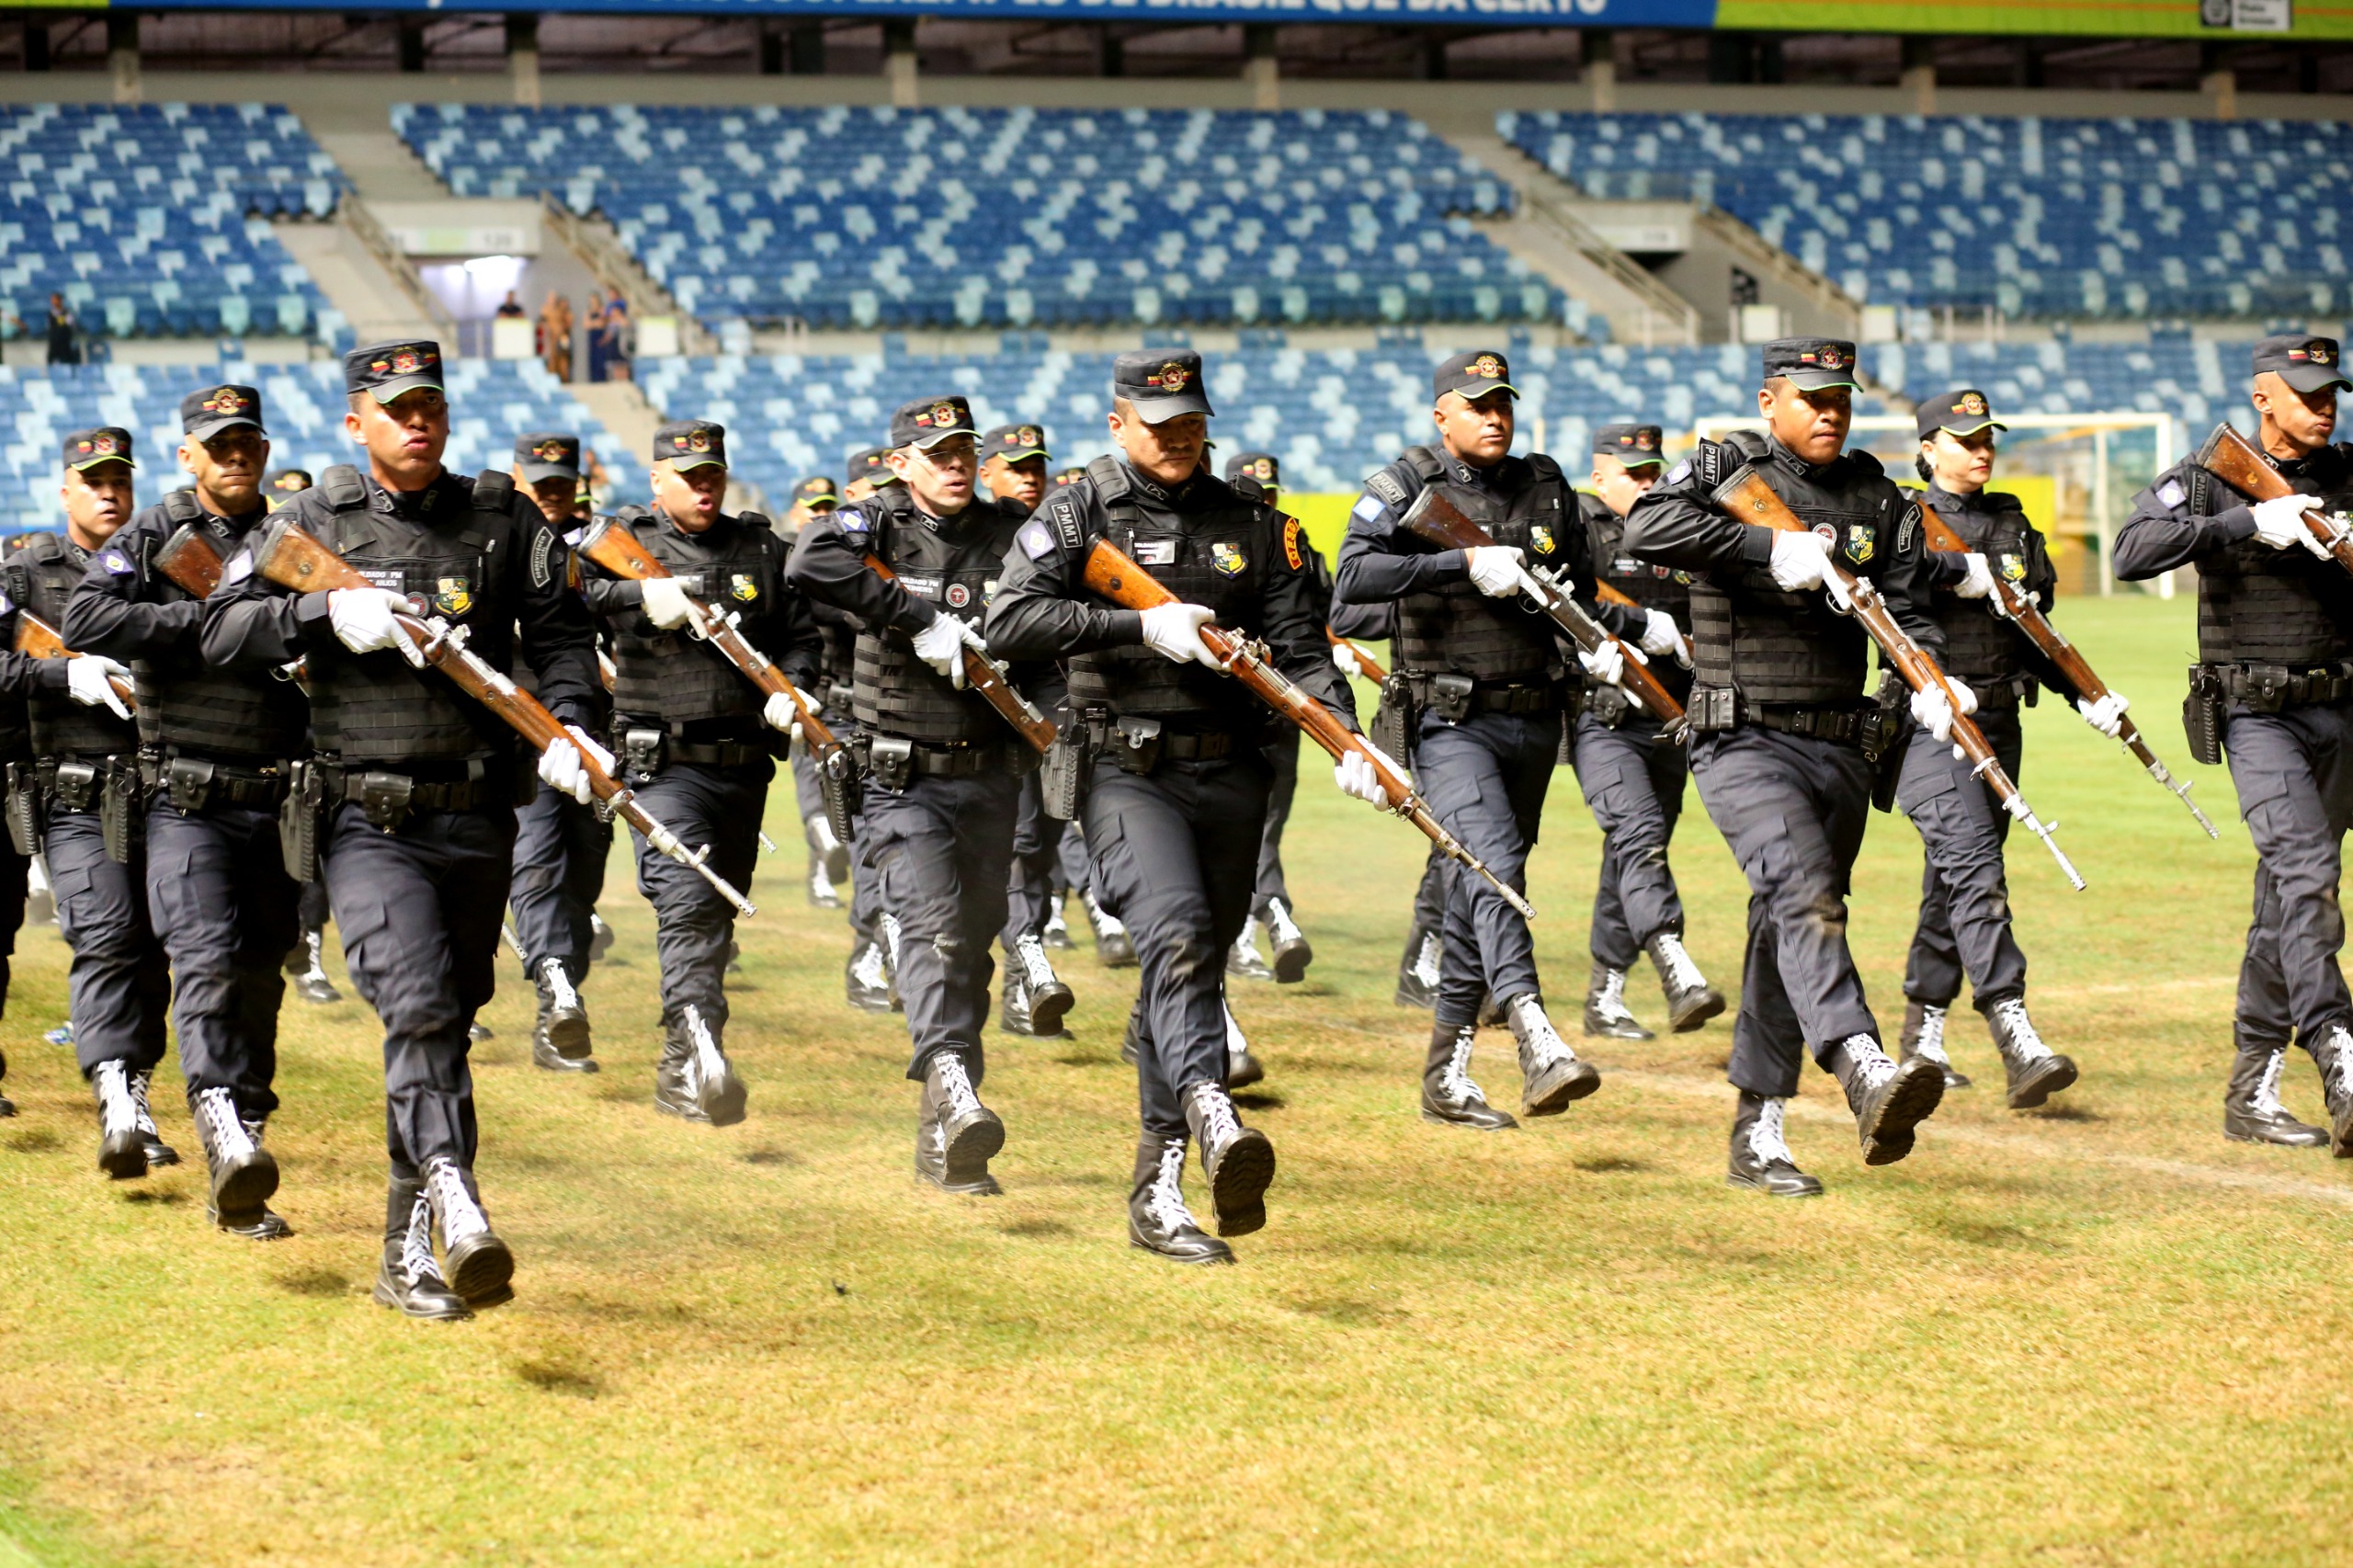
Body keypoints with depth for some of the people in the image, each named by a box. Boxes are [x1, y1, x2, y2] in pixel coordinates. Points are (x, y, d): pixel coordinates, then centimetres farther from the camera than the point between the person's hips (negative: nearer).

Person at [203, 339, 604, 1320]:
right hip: (369, 823, -3)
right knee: (417, 1006, -22)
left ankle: (409, 1254, 16)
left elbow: (561, 631, 9)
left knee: (448, 1020, 8)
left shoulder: (503, 519, 9)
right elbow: (223, 632, 0)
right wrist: (326, 612, -16)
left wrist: (567, 722, -9)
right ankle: (456, 1206, -35)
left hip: (478, 823, 3)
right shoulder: (314, 522, 5)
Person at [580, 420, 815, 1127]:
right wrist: (640, 596, -21)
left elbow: (801, 632, 16)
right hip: (664, 766, -5)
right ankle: (702, 1044, -36)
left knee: (719, 914, 11)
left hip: (744, 768, 5)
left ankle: (679, 1077, 22)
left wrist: (791, 689, -5)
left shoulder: (761, 549, 14)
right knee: (686, 901, -22)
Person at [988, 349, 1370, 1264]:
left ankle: (1158, 1192, 12)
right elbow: (1010, 622, -11)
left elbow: (1302, 648, 9)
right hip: (1125, 772, -4)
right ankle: (1211, 1115, -46)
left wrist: (1346, 741, -7)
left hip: (1229, 777, 4)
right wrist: (1140, 627, -17)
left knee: (1194, 969, 7)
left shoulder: (1251, 526, 14)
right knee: (1175, 928, -27)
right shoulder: (1078, 515, 2)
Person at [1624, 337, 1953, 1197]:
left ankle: (1755, 1135, 17)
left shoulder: (1878, 498, 14)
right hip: (1744, 740, -6)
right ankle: (1867, 1074, -45)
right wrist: (1770, 548, -24)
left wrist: (1931, 682, -13)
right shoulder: (1723, 470, -1)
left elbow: (1907, 607, 7)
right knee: (1805, 890, -26)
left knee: (1789, 932, 10)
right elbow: (1648, 527, -20)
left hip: (1838, 748, 6)